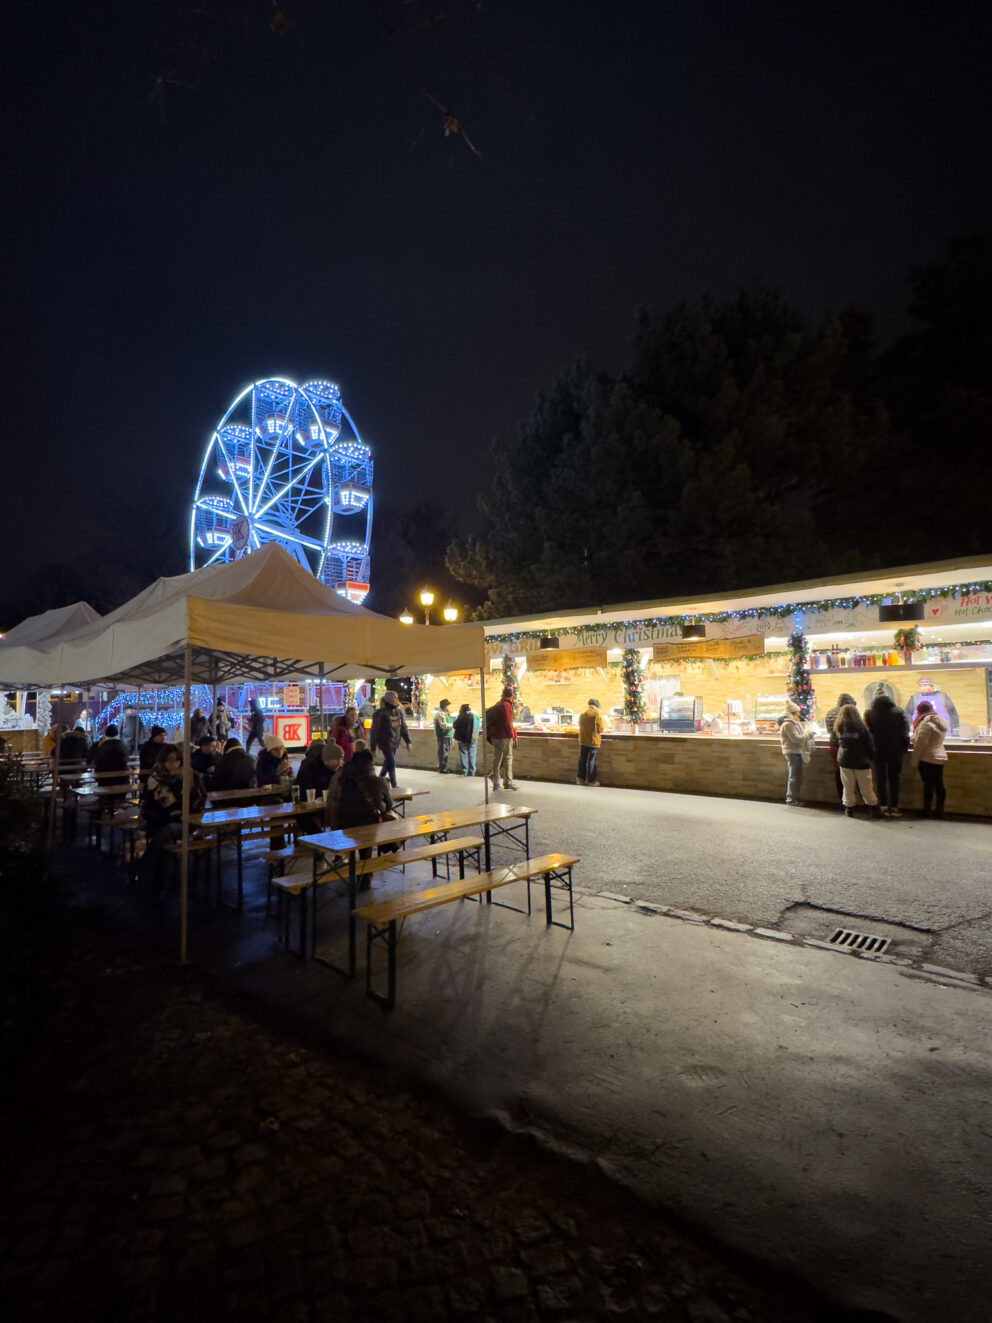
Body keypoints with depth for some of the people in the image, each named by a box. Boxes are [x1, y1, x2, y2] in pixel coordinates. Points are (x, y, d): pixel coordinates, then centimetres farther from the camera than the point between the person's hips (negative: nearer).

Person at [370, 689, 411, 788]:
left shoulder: (398, 712, 6)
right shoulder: (380, 713, -13)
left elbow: (403, 727, 15)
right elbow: (374, 731, -10)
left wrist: (407, 741, 11)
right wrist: (373, 747, -9)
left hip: (395, 743, 7)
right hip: (385, 743, -6)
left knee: (387, 763, 15)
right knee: (391, 763, -10)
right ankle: (394, 787, -4)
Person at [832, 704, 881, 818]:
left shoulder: (838, 728, -5)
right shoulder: (862, 728, -11)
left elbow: (834, 739, 11)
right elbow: (871, 745, -4)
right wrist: (872, 759, 10)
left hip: (844, 762, 2)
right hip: (861, 762, -2)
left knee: (848, 787, 10)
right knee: (866, 787, 7)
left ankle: (849, 809, 14)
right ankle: (875, 809, 16)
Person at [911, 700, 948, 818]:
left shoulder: (926, 724, -17)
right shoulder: (941, 722, 9)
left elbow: (920, 745, -17)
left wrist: (915, 761, -9)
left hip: (928, 759, -8)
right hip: (940, 757, 8)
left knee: (928, 785, -2)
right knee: (939, 785, 10)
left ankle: (927, 811, 4)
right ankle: (939, 810, 17)